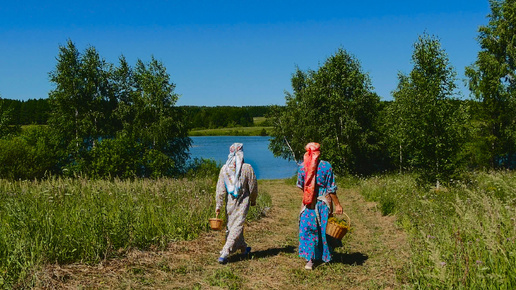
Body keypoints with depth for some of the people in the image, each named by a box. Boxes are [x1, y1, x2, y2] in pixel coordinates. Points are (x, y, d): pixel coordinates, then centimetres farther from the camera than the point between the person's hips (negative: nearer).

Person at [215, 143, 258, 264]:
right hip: (242, 201, -4)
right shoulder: (247, 168, -11)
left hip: (229, 202, 4)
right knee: (237, 226, -1)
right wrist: (253, 200, 13)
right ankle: (224, 253, -10)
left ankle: (243, 248, 36)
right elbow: (253, 187, -3)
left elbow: (220, 189, -3)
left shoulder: (224, 168, -3)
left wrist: (218, 205, 2)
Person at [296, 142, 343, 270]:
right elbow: (331, 189, -10)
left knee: (307, 229, 6)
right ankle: (326, 256, 31)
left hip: (308, 203, 1)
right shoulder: (326, 166, -11)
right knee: (324, 229, 15)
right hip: (324, 202, 0)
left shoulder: (302, 166, -4)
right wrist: (337, 204, -2)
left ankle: (309, 259, -2)